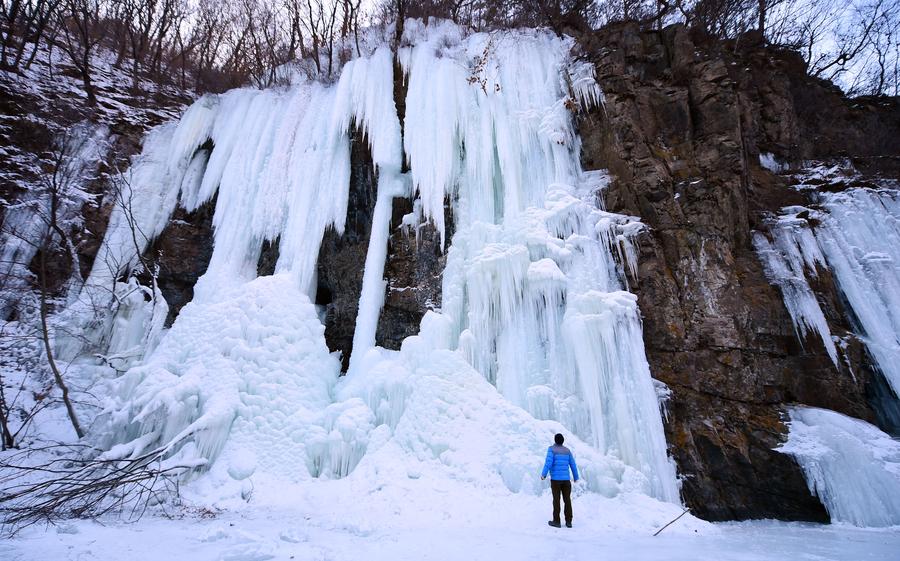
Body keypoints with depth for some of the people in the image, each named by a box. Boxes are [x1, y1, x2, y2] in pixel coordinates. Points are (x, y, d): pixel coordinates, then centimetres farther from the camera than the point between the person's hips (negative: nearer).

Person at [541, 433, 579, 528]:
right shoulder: (567, 450, 8)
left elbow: (548, 462, -16)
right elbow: (573, 464, 9)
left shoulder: (551, 449, -4)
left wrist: (543, 474, -14)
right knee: (567, 500, 8)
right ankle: (568, 521, 10)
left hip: (555, 479, -3)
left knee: (556, 500, 3)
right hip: (566, 478, 3)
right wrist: (576, 477, 22)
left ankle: (556, 521, 8)